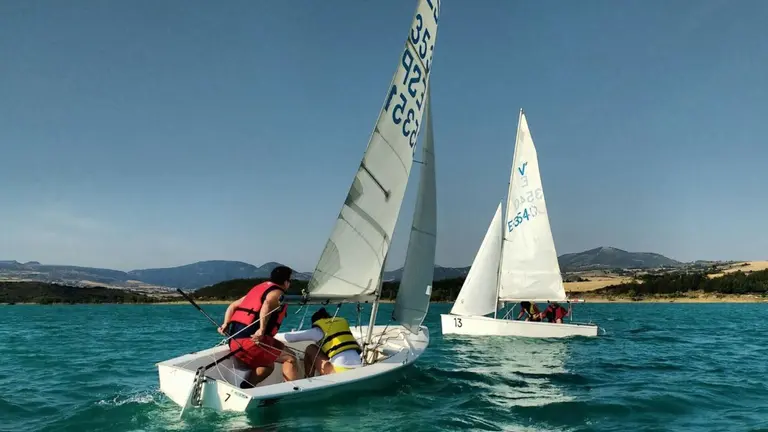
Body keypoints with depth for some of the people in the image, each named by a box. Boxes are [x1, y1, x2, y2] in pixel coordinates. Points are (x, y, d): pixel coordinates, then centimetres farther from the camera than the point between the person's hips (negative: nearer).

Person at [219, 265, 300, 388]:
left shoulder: (258, 288, 24)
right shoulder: (277, 293, -1)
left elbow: (233, 305, 24)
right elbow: (267, 304, -24)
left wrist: (226, 324, 13)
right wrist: (262, 330, -27)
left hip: (234, 342, 8)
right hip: (250, 340, -8)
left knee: (269, 365, 25)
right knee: (290, 358, 1)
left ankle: (246, 387, 6)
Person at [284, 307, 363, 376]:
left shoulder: (318, 330, 9)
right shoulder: (343, 322, 23)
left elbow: (287, 337, 8)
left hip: (340, 370, -6)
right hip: (358, 370, 6)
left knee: (310, 349, 15)